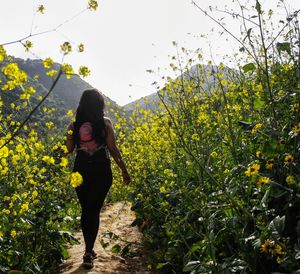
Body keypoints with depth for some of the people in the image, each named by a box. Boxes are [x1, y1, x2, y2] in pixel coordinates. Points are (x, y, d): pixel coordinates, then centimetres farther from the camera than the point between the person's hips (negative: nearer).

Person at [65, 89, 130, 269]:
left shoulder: (75, 125, -1)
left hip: (81, 171, 2)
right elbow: (113, 150, -7)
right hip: (101, 172, -2)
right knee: (94, 210, 5)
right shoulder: (105, 123, -7)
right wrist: (124, 170, 2)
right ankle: (88, 253, -1)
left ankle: (89, 249, 24)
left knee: (85, 210, 16)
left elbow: (69, 149, 3)